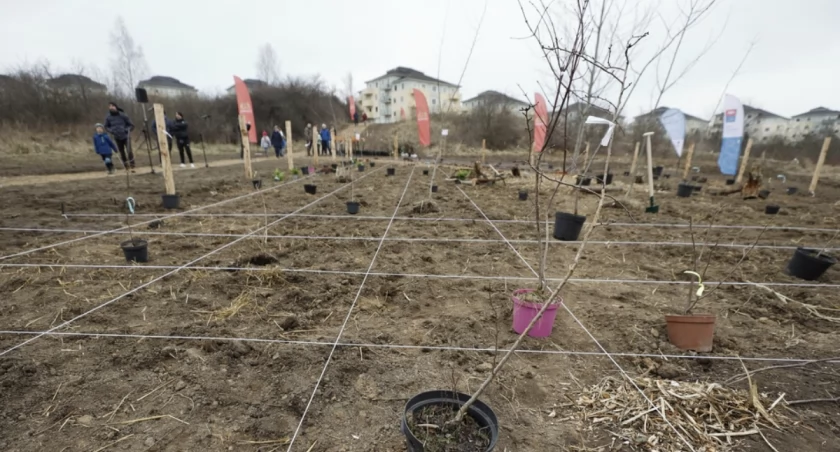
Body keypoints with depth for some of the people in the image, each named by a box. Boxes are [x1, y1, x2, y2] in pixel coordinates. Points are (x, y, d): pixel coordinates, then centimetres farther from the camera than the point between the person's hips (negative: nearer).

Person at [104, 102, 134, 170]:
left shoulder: (123, 115, -8)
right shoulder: (108, 117, -1)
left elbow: (131, 125, -1)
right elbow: (106, 126, 13)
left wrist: (127, 130, -18)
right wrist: (111, 130, -6)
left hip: (125, 136, -3)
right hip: (117, 138, 3)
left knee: (129, 151, -17)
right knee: (122, 152, 8)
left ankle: (132, 166, -11)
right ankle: (126, 167, 18)